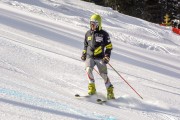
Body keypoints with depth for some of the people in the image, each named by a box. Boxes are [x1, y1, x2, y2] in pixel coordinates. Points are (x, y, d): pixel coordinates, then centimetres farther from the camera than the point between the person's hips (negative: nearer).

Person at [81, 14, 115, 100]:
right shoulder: (88, 34, 11)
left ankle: (110, 92, 6)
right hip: (89, 57, 3)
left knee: (104, 74, -7)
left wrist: (107, 56, -7)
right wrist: (84, 54, 15)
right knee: (88, 70, -24)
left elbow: (109, 46, 2)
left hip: (100, 58, -3)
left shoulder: (104, 34, 0)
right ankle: (92, 88, -14)